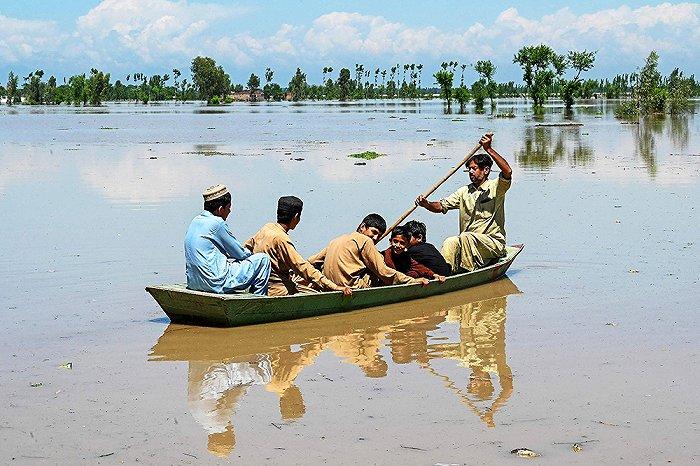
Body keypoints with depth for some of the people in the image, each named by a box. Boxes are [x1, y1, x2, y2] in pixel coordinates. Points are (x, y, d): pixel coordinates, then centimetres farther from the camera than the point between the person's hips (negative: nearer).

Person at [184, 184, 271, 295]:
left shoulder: (196, 221, 12)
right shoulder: (216, 223, -14)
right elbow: (240, 254, -4)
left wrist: (246, 254, 20)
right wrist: (250, 255, 18)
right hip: (215, 283, -9)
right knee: (263, 259, -1)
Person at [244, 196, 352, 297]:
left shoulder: (267, 227, 5)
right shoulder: (281, 239, -21)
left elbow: (247, 247, 22)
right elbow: (304, 268, -24)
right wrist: (335, 287, -26)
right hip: (275, 290, -10)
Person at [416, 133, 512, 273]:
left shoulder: (495, 187, -1)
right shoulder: (464, 192, 16)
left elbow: (507, 172, -21)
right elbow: (441, 206, 10)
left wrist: (488, 149, -27)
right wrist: (427, 204, -13)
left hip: (494, 243, -5)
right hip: (467, 244, 5)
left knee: (465, 237, -33)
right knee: (450, 243, -26)